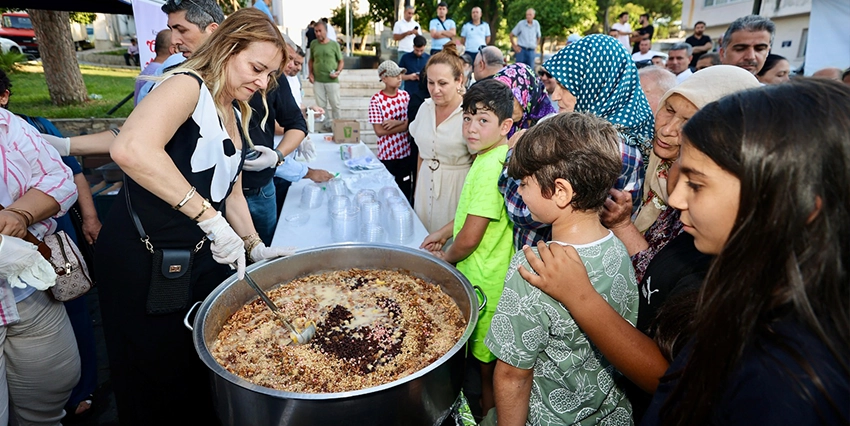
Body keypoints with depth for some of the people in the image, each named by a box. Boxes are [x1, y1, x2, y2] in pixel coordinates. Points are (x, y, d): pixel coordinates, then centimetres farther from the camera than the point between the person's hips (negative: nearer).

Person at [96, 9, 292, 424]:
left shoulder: (236, 115, 11)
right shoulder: (187, 86, -16)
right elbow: (130, 149, -36)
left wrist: (256, 247, 7)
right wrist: (211, 218, -36)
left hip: (200, 256, 8)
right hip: (143, 260, -8)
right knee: (156, 379, 10)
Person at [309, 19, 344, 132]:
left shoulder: (334, 44, -2)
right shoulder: (313, 44, 5)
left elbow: (341, 61, 5)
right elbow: (311, 60, 16)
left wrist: (338, 71, -12)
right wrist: (311, 73, 3)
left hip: (332, 80, -3)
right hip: (317, 80, 3)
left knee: (335, 104, 4)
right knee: (321, 105, 8)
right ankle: (328, 124, 21)